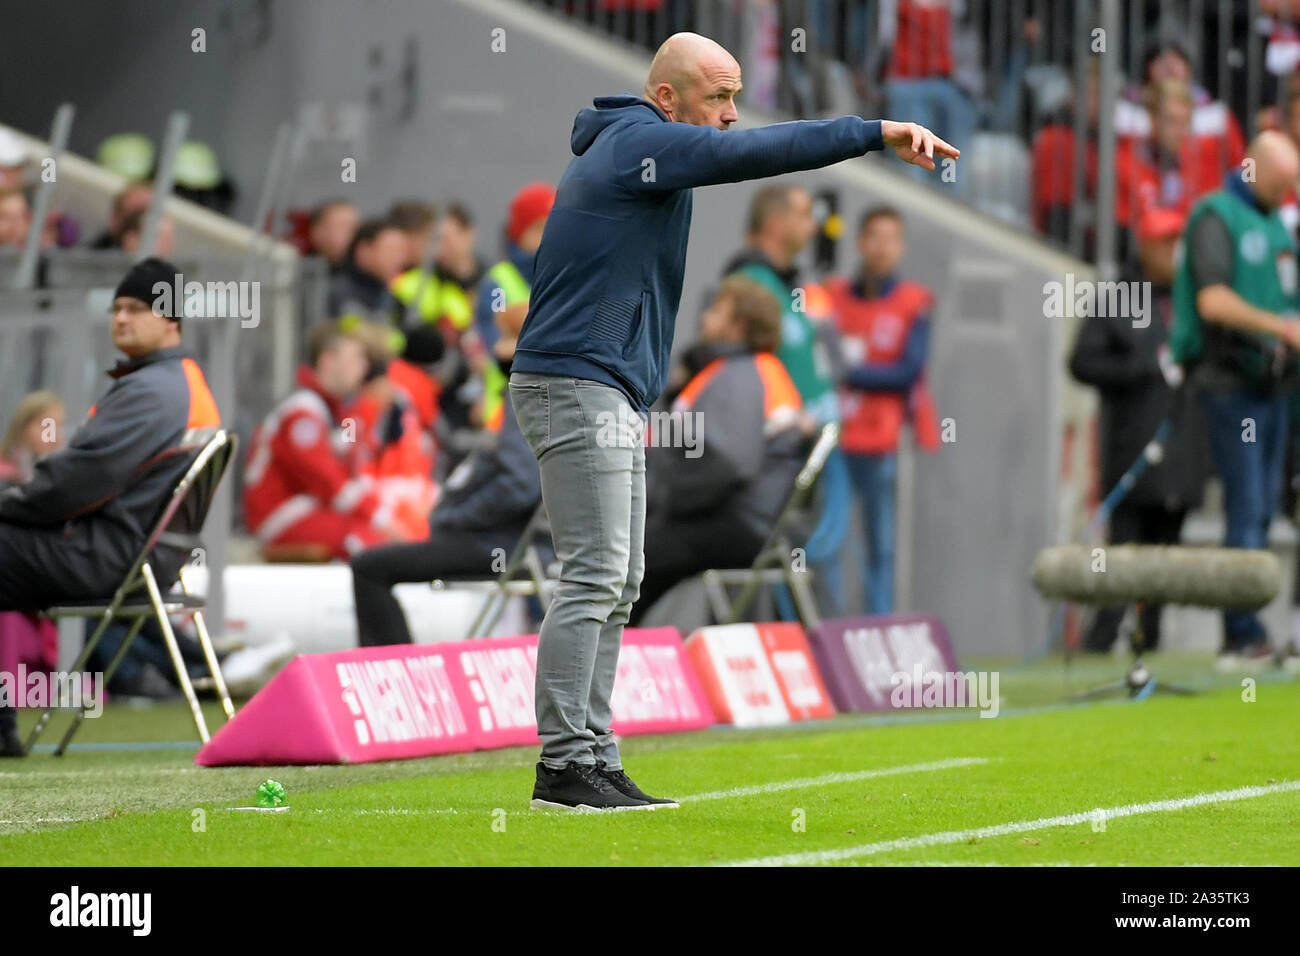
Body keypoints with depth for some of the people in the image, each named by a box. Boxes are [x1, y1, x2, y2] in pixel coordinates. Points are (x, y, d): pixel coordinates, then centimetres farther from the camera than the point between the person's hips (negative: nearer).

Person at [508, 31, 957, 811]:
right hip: (577, 387, -11)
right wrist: (877, 132, -21)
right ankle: (563, 765, -14)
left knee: (618, 586, 8)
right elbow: (758, 153, -20)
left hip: (611, 398, 11)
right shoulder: (641, 141, -10)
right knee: (593, 577, -13)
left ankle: (595, 760, 7)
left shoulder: (626, 150, 20)